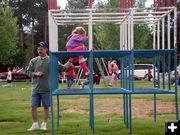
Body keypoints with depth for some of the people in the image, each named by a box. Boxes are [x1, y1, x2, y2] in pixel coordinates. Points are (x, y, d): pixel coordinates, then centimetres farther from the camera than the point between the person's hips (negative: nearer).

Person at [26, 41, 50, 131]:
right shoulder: (33, 60, 4)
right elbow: (28, 72, 7)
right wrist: (35, 74, -8)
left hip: (47, 89, -2)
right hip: (35, 89, 2)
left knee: (46, 107, 7)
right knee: (33, 106, 5)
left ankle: (44, 124, 21)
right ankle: (35, 124, 19)